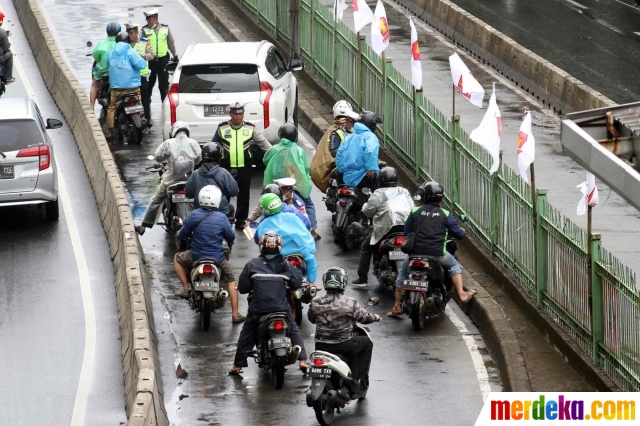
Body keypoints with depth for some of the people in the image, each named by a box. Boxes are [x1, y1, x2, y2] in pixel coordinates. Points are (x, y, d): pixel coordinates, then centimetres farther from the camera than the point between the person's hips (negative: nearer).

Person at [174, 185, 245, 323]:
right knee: (231, 280, 20)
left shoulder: (193, 215, -10)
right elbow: (231, 237, -1)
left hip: (196, 257, 0)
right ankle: (235, 314, 15)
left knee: (178, 259, 29)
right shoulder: (221, 218, -11)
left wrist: (179, 234, 24)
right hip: (218, 258, 0)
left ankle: (186, 289, 19)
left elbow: (182, 235, -1)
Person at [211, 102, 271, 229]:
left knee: (243, 194, 7)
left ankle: (241, 221, 16)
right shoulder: (222, 128, 1)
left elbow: (262, 142, -1)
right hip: (226, 167, -1)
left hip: (245, 167, 1)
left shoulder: (250, 128, 2)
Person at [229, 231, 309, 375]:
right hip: (281, 308, 1)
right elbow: (297, 284, 5)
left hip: (258, 309, -1)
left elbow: (242, 287, 0)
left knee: (247, 334, 15)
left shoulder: (252, 265, -3)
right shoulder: (285, 265, -1)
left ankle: (237, 365, 13)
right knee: (294, 331, 19)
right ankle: (302, 360, 8)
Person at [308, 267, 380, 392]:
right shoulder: (350, 303, -14)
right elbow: (364, 317, 0)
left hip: (321, 347, 3)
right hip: (343, 346, -3)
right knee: (367, 343, 22)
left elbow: (311, 318, 11)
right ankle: (362, 380, 25)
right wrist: (375, 317, 23)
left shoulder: (315, 303, -7)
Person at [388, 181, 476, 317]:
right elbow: (459, 234, 3)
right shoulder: (445, 214, 1)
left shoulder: (415, 212, 1)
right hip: (438, 254, -1)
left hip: (416, 253, 1)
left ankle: (397, 307, 24)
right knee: (454, 265, 28)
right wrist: (461, 231, 28)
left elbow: (406, 232, 8)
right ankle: (462, 294, 15)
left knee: (402, 273, 25)